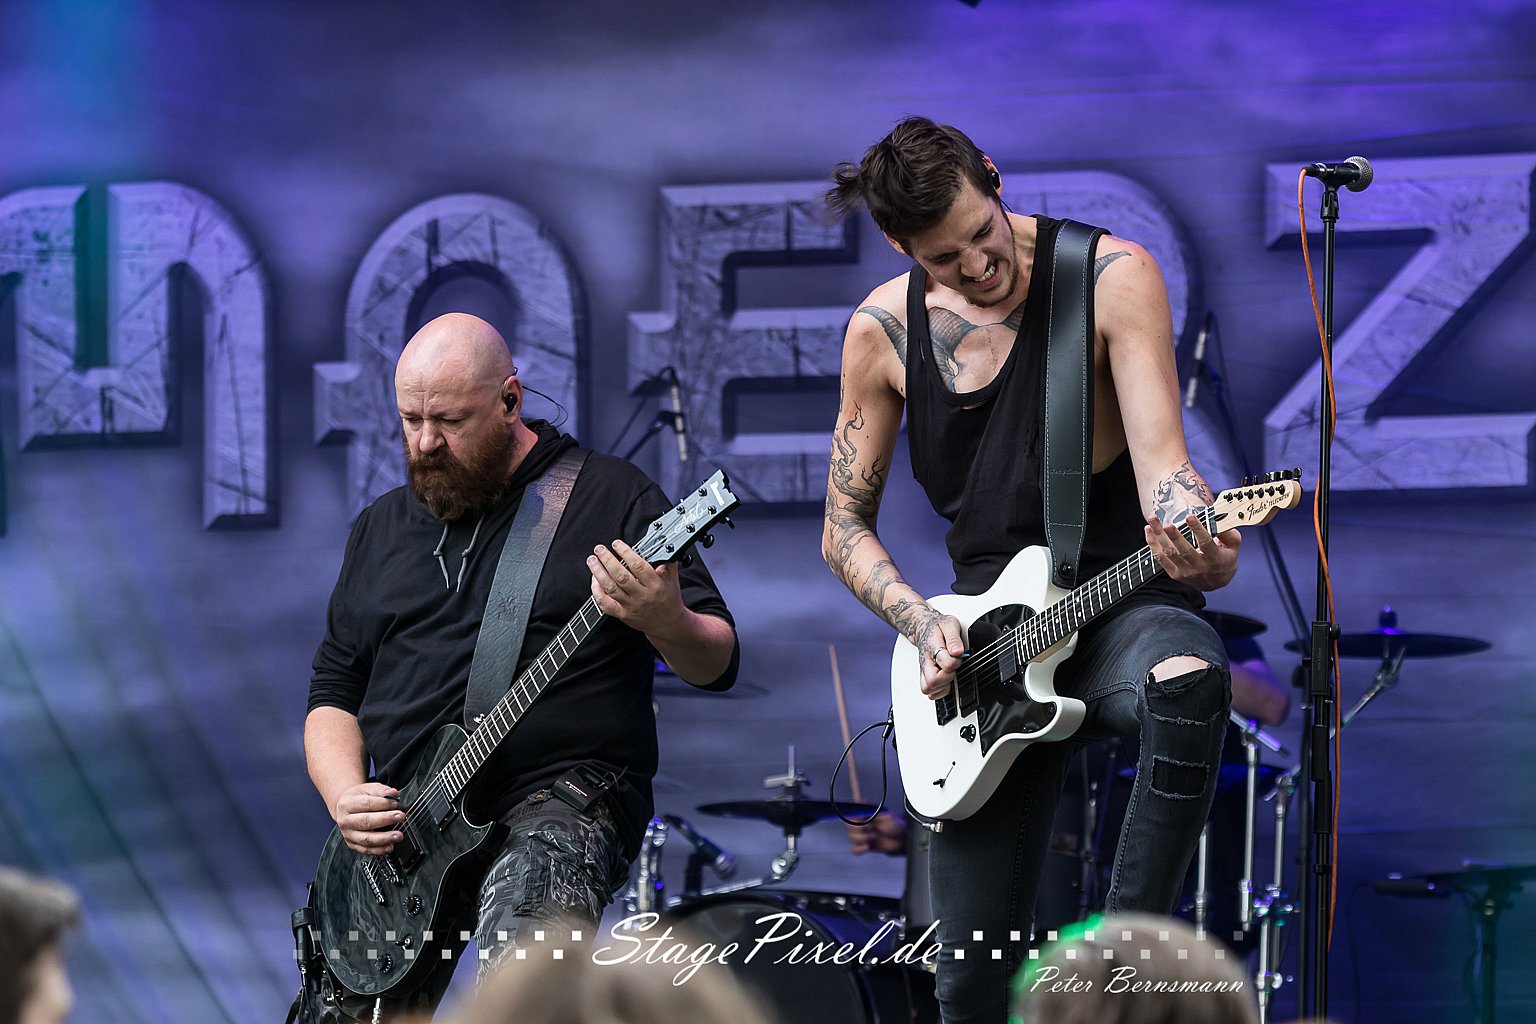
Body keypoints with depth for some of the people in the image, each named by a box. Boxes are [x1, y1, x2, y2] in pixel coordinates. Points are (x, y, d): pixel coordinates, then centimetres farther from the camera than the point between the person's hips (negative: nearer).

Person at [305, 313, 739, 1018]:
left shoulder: (611, 498, 2)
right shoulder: (380, 529, 17)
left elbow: (716, 664, -1)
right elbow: (333, 693, 21)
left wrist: (666, 622, -25)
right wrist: (345, 796, 0)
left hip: (567, 802, -6)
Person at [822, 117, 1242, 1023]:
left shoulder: (1111, 277, -10)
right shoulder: (884, 332, 1)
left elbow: (1158, 456, -20)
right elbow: (846, 526, 10)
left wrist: (1190, 536, -42)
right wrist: (922, 624, -8)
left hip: (1121, 601, -3)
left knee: (1188, 680, -42)